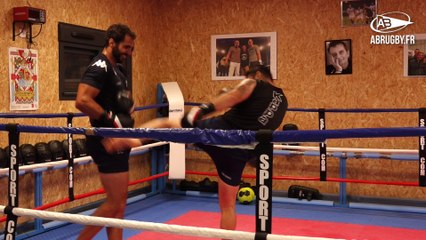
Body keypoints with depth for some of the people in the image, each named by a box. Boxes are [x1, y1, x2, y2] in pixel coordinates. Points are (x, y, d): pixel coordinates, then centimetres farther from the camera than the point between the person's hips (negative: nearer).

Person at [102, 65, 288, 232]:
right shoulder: (283, 101, 24)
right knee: (228, 205, 16)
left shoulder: (253, 83, 7)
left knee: (167, 124, 15)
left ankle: (131, 139, -9)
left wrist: (204, 109, -18)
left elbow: (236, 95, -13)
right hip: (239, 152, 4)